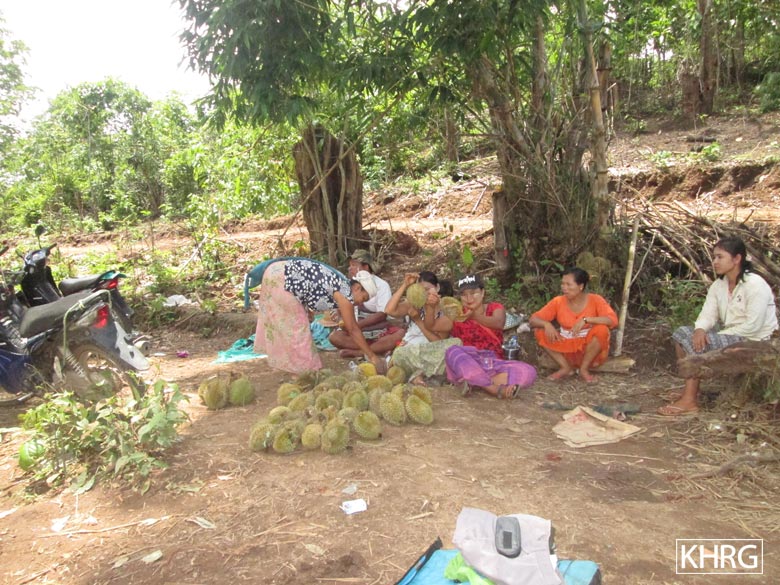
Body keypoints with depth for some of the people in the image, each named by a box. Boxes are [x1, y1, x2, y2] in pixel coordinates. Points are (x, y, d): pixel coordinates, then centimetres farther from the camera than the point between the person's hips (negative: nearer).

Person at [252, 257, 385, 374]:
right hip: (280, 280, -9)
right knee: (296, 324, 2)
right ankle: (304, 367, 14)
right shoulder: (345, 291, -13)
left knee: (281, 321, 22)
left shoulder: (341, 285, 12)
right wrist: (372, 356, -7)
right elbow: (353, 329, -11)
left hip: (276, 273, 9)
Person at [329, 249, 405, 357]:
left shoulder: (381, 285, -7)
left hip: (379, 331, -2)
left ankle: (357, 352, -31)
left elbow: (382, 314, -14)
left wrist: (357, 324, -22)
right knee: (334, 337, -26)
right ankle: (377, 349, -27)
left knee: (401, 334, -31)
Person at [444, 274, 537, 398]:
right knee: (453, 351, -34)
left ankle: (475, 382, -30)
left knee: (528, 372, -24)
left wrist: (474, 316, -36)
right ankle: (496, 389, -35)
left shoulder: (495, 308, 7)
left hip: (493, 364, 1)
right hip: (468, 366, -1)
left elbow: (498, 323, -19)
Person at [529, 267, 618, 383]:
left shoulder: (595, 300, -12)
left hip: (590, 349, -2)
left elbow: (613, 321, -26)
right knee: (540, 331, -17)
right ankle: (566, 368, -8)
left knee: (601, 329, -31)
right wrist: (546, 324, -31)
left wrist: (586, 319, -37)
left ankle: (584, 369, -12)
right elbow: (533, 320, -9)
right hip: (567, 349, 2)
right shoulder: (558, 302, -7)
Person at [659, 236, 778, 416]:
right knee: (682, 334, -5)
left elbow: (752, 326, -23)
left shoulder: (755, 285, -17)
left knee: (695, 345, -26)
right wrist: (700, 330, -23)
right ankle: (690, 389, -4)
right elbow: (708, 315, -1)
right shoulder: (718, 285, 7)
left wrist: (719, 334, -18)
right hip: (729, 335, 8)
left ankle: (690, 401, -21)